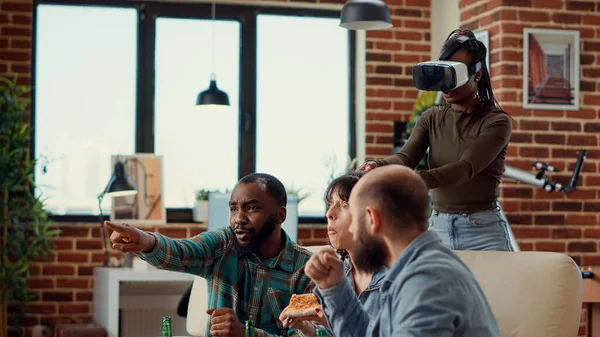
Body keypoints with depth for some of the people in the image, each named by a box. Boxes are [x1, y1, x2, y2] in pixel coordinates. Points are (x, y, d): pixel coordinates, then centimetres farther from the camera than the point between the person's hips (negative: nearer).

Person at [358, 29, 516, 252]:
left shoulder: (497, 122, -8)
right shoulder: (431, 118, 7)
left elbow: (466, 168, -23)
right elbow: (406, 158, -8)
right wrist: (378, 166, -32)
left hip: (484, 232, -4)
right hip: (438, 227, 4)